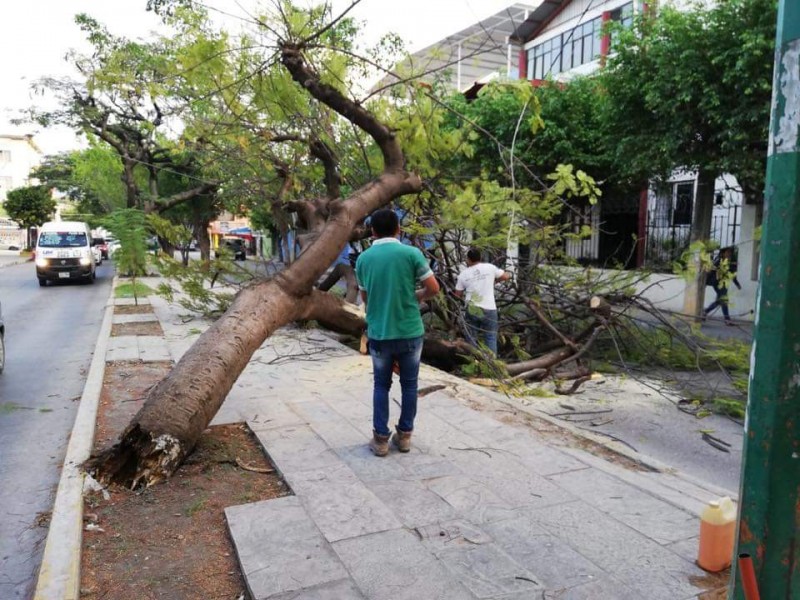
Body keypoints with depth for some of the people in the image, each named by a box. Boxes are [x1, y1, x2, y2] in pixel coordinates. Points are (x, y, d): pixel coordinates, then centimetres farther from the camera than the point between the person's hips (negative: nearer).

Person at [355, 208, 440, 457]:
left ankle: (381, 439, 16)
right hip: (410, 332, -1)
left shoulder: (363, 259, 0)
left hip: (378, 333, 1)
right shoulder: (412, 253, -8)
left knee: (381, 386, 14)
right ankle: (404, 435, 23)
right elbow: (433, 288, -5)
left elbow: (365, 297, 10)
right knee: (409, 385, 14)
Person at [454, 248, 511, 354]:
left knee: (471, 339, 11)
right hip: (489, 310, -1)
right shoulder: (490, 267, -1)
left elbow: (458, 295, 7)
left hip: (472, 310, 1)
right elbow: (506, 276, 13)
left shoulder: (463, 274, 2)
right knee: (490, 339, 4)